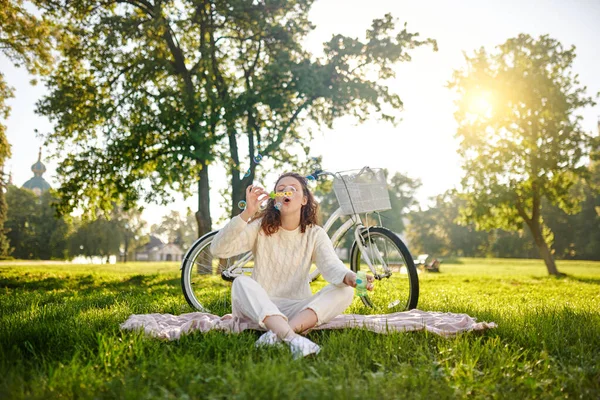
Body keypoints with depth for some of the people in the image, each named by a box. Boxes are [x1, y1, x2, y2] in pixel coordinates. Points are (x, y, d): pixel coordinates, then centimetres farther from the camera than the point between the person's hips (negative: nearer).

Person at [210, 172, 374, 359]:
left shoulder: (315, 234, 2)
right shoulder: (260, 228, -1)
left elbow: (331, 264, -17)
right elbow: (218, 249, -15)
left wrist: (349, 277, -42)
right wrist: (247, 213, -27)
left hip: (297, 309, 1)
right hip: (260, 307, -1)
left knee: (345, 291, -22)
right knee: (242, 282, -31)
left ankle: (278, 333, -39)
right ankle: (292, 338, -50)